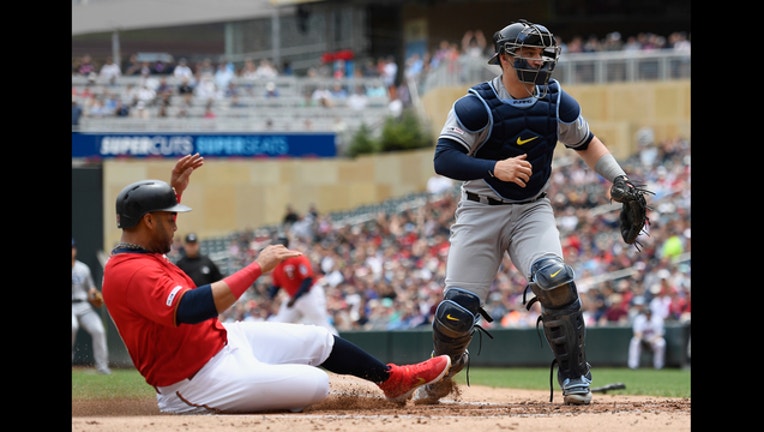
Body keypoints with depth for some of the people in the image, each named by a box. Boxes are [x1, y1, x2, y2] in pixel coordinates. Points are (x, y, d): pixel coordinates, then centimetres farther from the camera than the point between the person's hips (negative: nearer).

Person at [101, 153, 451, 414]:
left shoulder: (137, 253, 3)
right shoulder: (130, 273, -30)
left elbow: (154, 229, 30)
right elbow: (191, 308, -43)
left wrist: (175, 191, 14)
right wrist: (257, 268, -37)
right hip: (202, 379, -11)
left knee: (319, 340, 16)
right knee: (314, 384, -16)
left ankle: (392, 378, 35)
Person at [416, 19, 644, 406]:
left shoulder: (556, 103, -1)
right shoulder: (475, 106, -15)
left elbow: (586, 143, 16)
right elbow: (443, 159, -23)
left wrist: (619, 180, 2)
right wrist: (495, 168, -38)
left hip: (532, 211, 2)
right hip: (480, 213, -2)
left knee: (553, 279, -27)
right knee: (457, 308, -7)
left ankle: (574, 374, -11)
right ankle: (444, 368, 27)